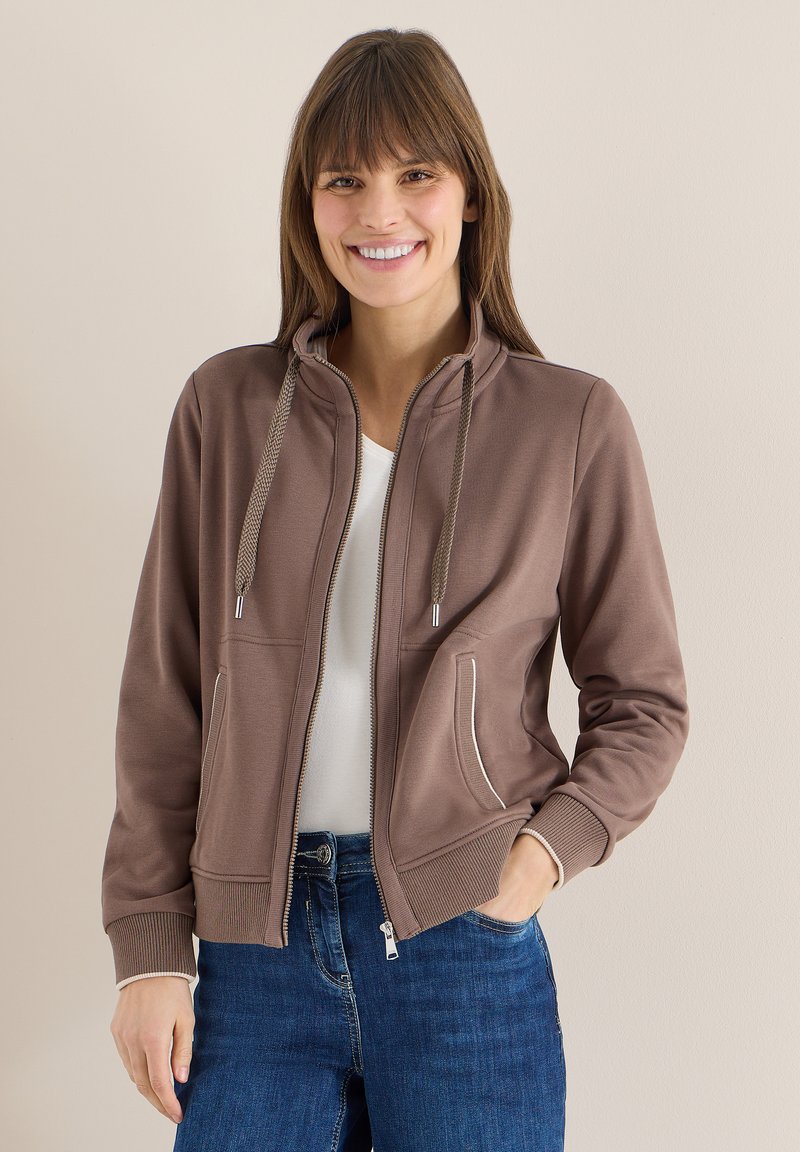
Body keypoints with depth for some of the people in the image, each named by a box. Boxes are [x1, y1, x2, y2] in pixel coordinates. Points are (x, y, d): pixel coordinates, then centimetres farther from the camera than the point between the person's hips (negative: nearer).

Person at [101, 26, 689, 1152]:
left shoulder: (572, 423, -1)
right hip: (255, 944, 2)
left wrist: (545, 849, -10)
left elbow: (644, 702, 5)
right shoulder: (229, 405, 3)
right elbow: (165, 697, 5)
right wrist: (150, 943, 2)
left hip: (464, 943, -1)